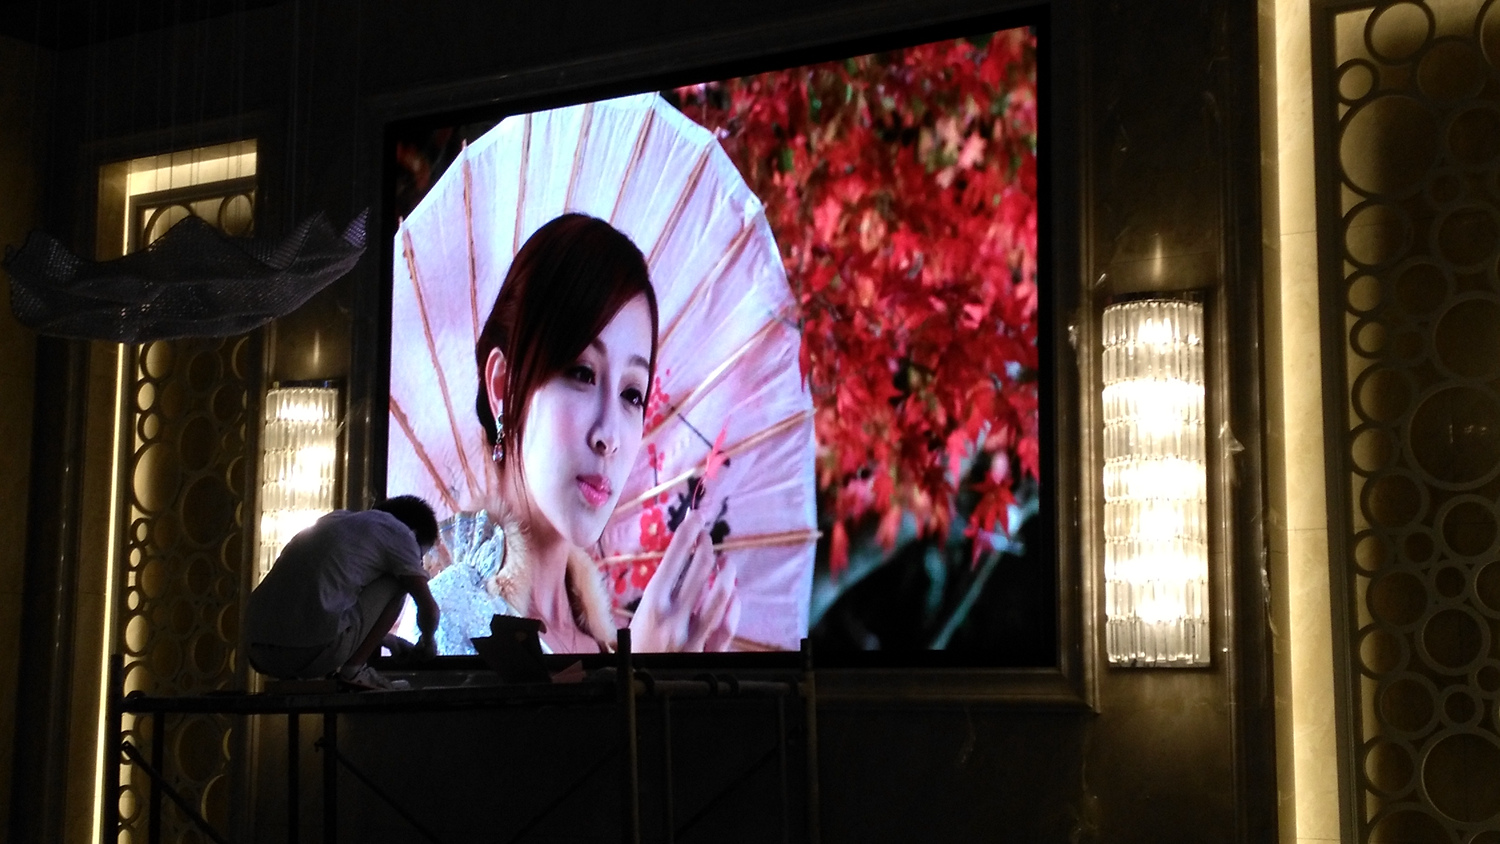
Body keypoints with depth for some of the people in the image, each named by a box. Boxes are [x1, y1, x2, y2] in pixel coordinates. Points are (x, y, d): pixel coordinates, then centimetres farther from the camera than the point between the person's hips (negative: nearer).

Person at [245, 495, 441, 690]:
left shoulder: (336, 519, 30)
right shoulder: (397, 531, 9)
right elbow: (428, 607, 7)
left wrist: (391, 642, 47)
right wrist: (427, 643, 29)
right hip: (315, 651, -7)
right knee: (397, 582, 14)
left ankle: (292, 676, 17)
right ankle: (354, 669, 8)